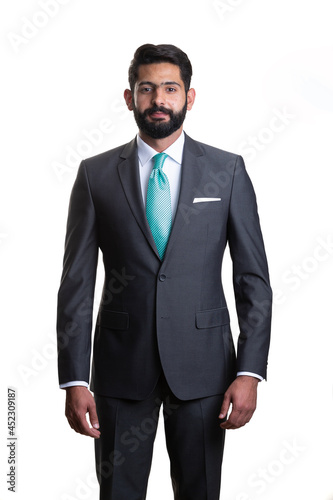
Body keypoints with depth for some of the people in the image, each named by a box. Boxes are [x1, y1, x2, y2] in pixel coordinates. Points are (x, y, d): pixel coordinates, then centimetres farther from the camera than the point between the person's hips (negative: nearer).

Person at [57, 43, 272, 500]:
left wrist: (250, 371, -8)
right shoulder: (95, 175, 2)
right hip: (121, 364, 0)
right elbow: (77, 282, 1)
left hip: (203, 364, 0)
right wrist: (74, 380, -5)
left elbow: (254, 278, 1)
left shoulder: (227, 171, 2)